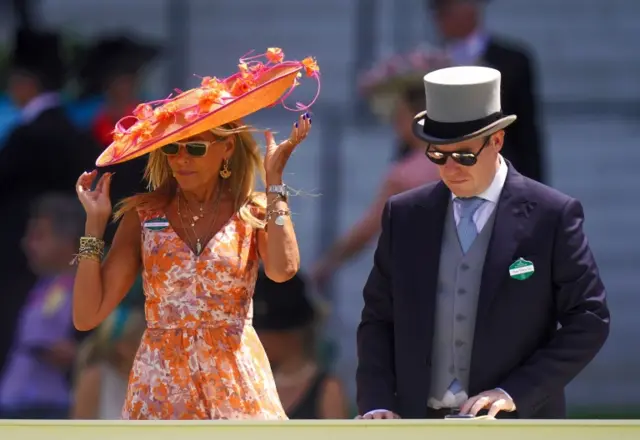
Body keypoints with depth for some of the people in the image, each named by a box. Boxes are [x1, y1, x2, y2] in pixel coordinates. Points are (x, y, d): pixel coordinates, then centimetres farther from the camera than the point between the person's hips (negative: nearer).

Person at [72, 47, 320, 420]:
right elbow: (87, 315, -1)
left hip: (236, 385, -1)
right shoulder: (145, 217, 4)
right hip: (161, 390, 1)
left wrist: (274, 181, -13)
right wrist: (95, 223, -3)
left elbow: (283, 269, -23)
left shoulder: (254, 213, 1)